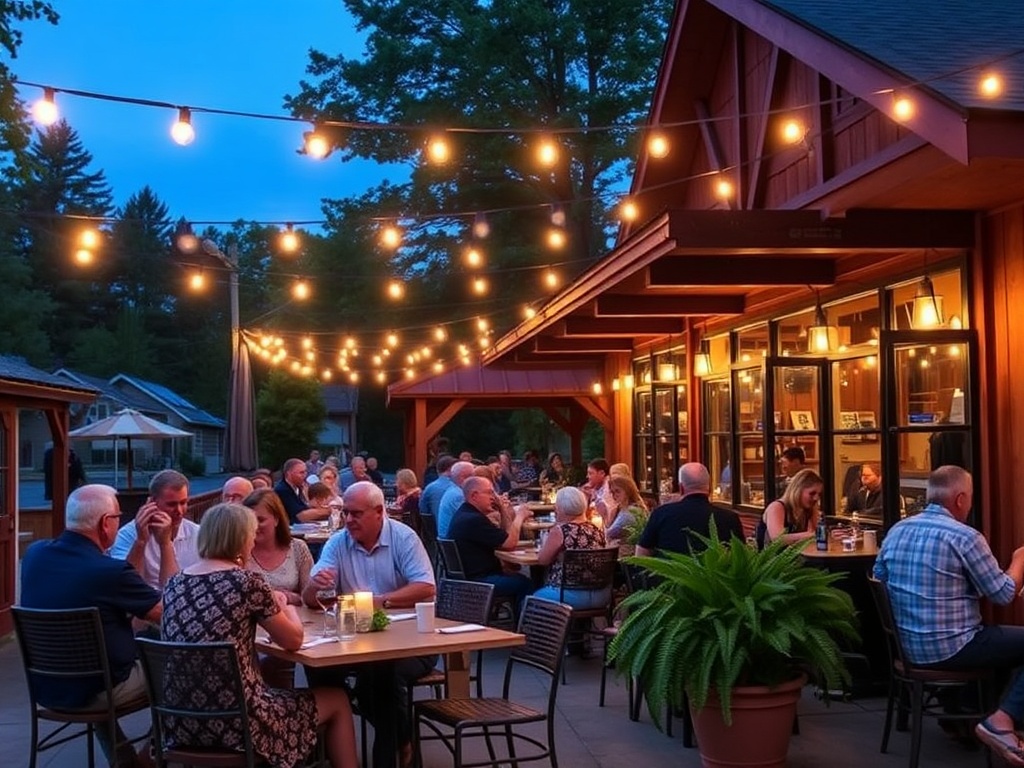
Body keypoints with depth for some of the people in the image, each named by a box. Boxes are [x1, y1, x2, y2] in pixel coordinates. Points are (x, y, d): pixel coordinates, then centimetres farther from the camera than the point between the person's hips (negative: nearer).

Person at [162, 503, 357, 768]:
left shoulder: (175, 583, 5)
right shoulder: (247, 582, -12)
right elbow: (293, 640, -2)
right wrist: (285, 607, 18)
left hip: (182, 721, 7)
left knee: (276, 688, 35)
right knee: (337, 701, 16)